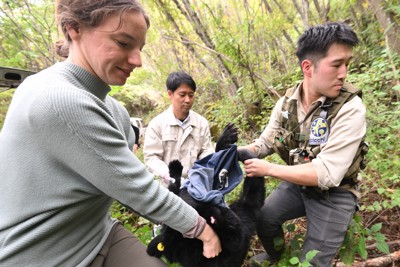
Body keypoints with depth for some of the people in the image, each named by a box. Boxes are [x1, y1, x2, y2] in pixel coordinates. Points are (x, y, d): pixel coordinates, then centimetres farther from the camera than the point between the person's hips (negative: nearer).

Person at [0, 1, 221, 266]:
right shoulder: (58, 101, -27)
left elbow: (130, 181, 4)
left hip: (100, 236, 7)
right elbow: (139, 189, -23)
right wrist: (201, 229, -10)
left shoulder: (113, 109, 0)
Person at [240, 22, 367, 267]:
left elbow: (328, 174, -31)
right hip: (297, 184, 4)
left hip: (334, 194, -4)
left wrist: (268, 169, -30)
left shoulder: (349, 109, -27)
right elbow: (265, 143, 1)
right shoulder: (286, 102, -10)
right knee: (261, 219, 2)